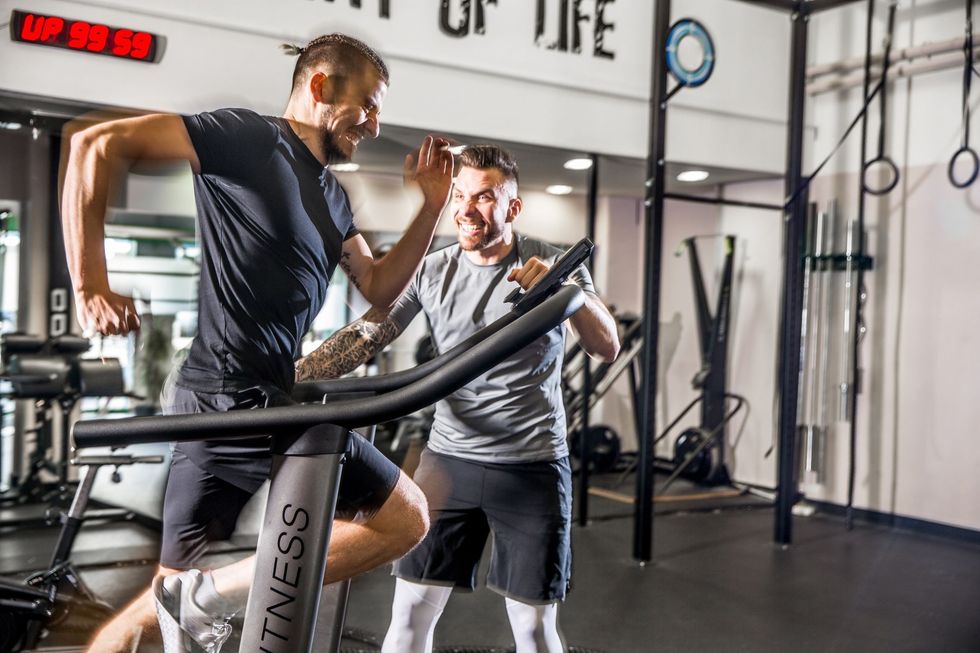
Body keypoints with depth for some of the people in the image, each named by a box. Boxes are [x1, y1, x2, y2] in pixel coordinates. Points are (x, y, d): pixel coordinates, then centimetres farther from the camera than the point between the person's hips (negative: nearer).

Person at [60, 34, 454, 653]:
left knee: (172, 593, 15)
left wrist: (433, 207, 10)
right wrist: (90, 287, -15)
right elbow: (98, 145, -12)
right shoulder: (250, 137, -7)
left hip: (210, 403, 9)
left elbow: (380, 289, 21)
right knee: (405, 518, -2)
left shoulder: (331, 194, 19)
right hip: (238, 398, -9)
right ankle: (212, 596, -3)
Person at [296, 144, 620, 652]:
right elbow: (363, 337, -4)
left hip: (532, 466, -2)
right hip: (449, 460, 2)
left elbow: (608, 347, -11)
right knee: (411, 611, 1)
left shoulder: (552, 264, -3)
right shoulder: (431, 272, 1)